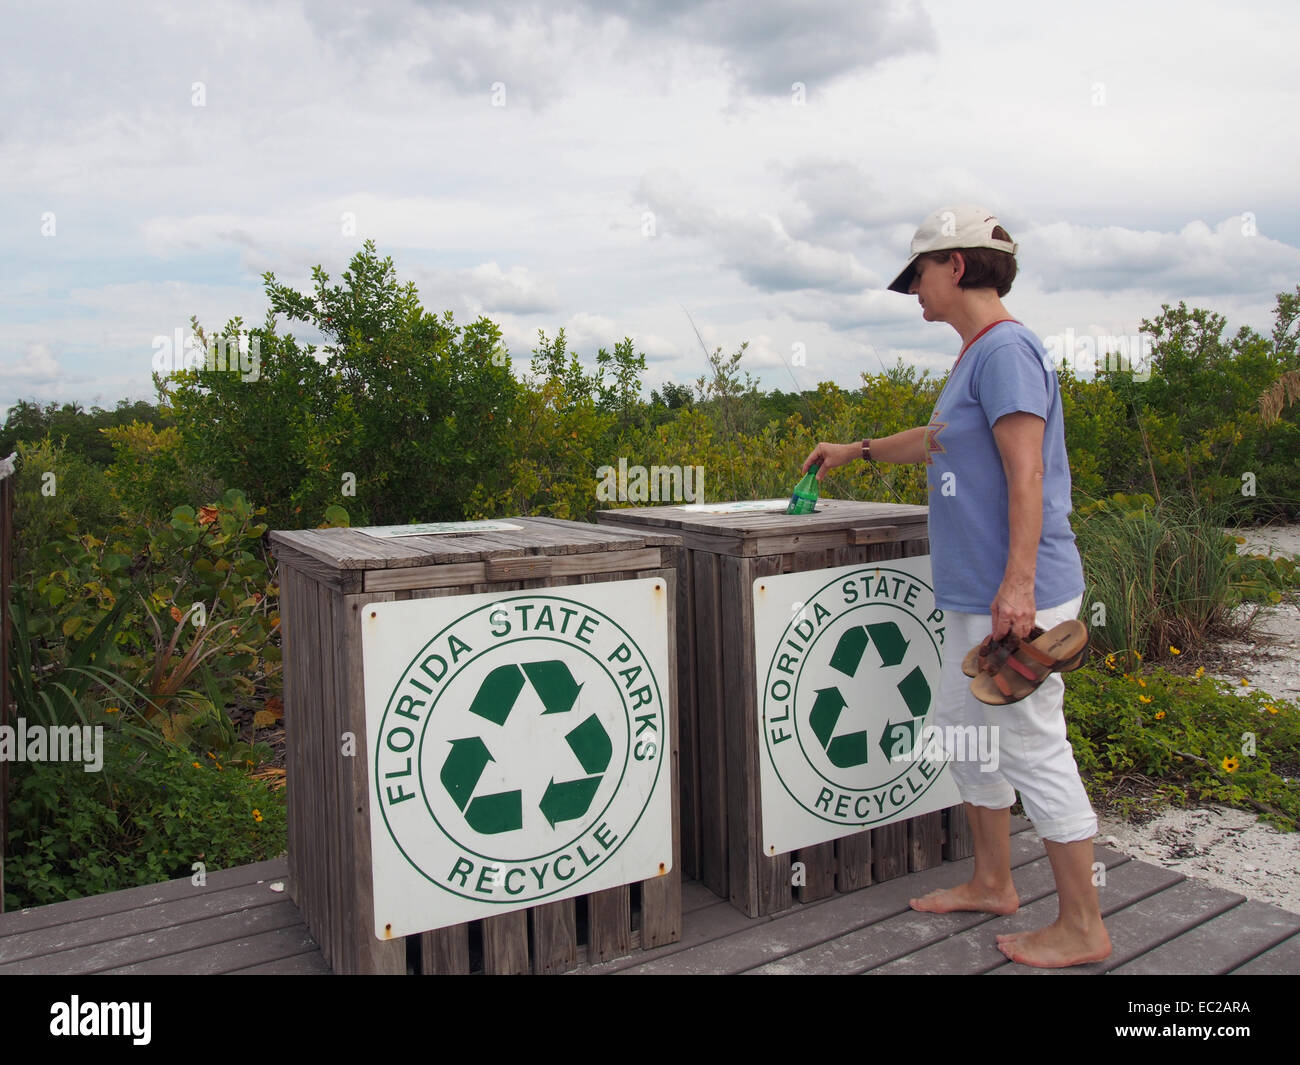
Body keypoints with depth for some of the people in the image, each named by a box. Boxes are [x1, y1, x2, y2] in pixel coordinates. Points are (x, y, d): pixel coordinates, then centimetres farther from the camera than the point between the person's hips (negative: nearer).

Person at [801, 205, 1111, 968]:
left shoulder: (1007, 348, -13)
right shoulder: (975, 356, 17)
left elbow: (1026, 474, -21)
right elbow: (941, 440, 34)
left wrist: (1017, 583, -26)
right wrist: (856, 451, 40)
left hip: (1018, 598, -10)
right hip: (973, 597, 10)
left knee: (1033, 748, -2)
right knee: (964, 731, 18)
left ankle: (1082, 927, 14)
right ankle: (994, 884, 34)